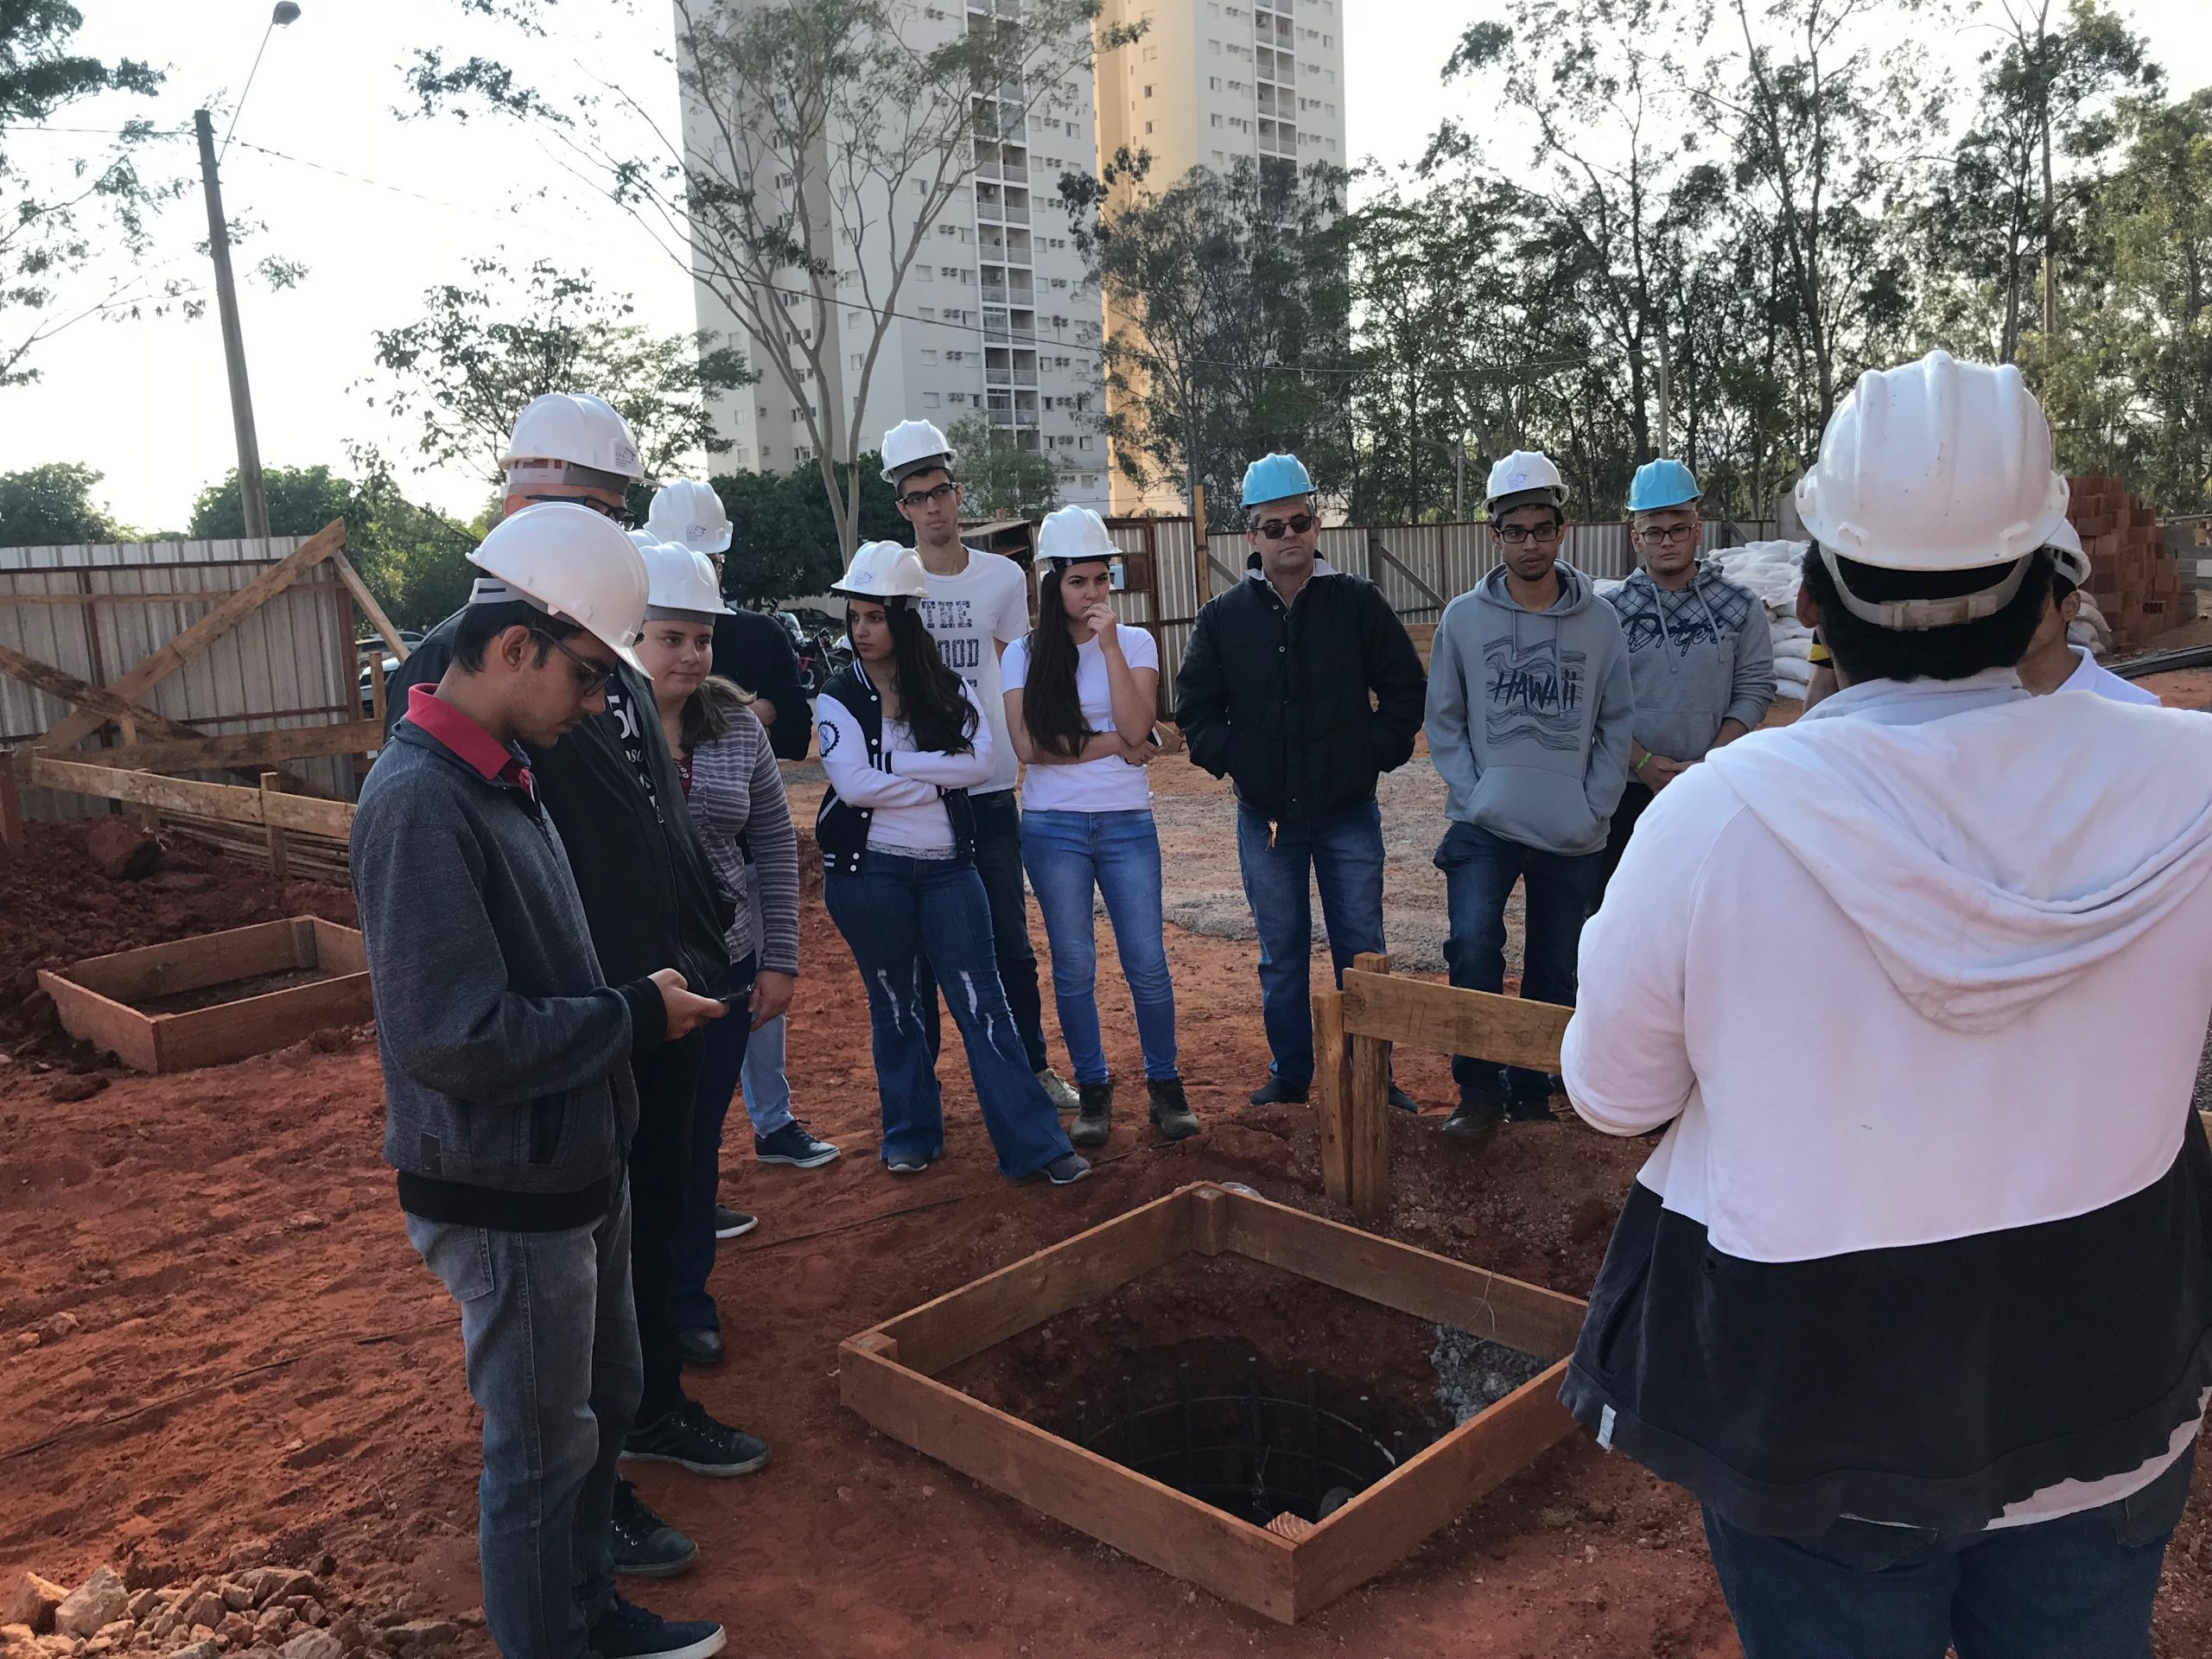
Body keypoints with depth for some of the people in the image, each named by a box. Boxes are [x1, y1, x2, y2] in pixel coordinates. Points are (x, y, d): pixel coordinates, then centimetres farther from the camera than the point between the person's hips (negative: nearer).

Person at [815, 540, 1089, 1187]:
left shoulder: (946, 687, 5)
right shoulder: (840, 696, 0)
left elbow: (979, 761, -11)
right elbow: (853, 784, -14)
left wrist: (896, 764, -14)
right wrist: (937, 777, -9)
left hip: (946, 865, 1)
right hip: (868, 870, -1)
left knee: (981, 1002, -1)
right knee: (893, 1004, 11)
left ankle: (1034, 1143, 0)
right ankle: (911, 1134, 26)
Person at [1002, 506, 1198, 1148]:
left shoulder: (1135, 642, 3)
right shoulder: (1024, 655, 2)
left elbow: (1136, 727, -12)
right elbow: (1029, 744, -10)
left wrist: (1108, 645, -15)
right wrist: (1112, 744, -10)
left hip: (1127, 823, 0)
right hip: (1053, 828, 0)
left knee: (1147, 962, 0)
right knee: (1074, 967, 6)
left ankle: (1165, 1086, 16)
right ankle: (1092, 1091, 20)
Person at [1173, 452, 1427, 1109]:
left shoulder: (1358, 602, -1)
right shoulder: (1223, 617, 1)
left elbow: (1405, 688, 4)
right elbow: (1194, 707, 8)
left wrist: (1377, 755, -4)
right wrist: (1233, 761, -3)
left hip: (1349, 812, -1)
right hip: (1265, 816, 1)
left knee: (1361, 950, 5)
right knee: (1281, 955, 11)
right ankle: (1289, 1074, 24)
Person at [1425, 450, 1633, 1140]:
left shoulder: (1599, 621, 1)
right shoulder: (1463, 618, -1)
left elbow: (1616, 724, 5)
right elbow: (1443, 720, 3)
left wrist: (1596, 806, -3)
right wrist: (1472, 795, -7)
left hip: (1575, 837, 2)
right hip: (1486, 827, -1)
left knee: (1556, 973, 10)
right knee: (1472, 942, -20)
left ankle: (1532, 1093, 28)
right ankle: (1479, 1090, -4)